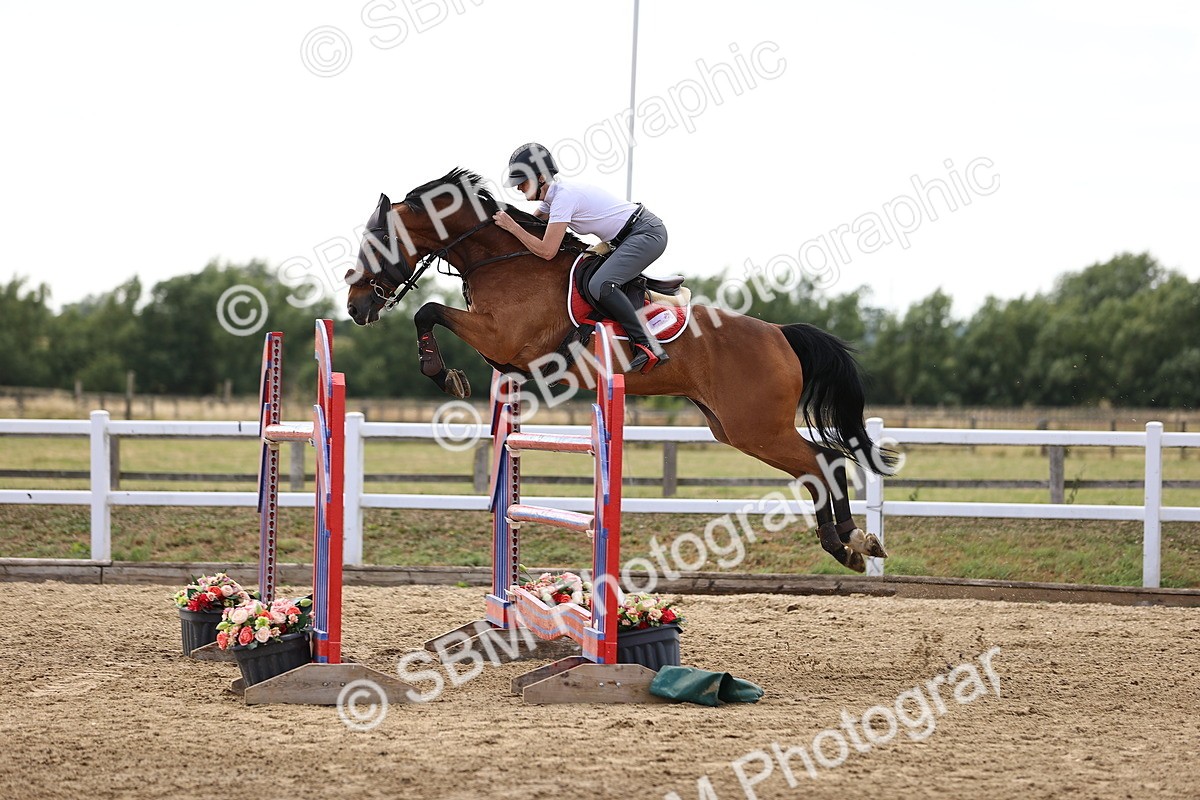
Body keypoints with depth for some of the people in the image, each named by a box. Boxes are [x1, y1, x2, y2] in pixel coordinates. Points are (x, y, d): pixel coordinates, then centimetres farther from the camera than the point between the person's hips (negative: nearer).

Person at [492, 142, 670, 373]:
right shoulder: (551, 195, 9)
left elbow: (547, 251, -24)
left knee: (599, 285, -26)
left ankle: (647, 346, -25)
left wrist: (511, 226, -17)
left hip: (647, 234, -10)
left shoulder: (564, 196, -20)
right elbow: (531, 227, 22)